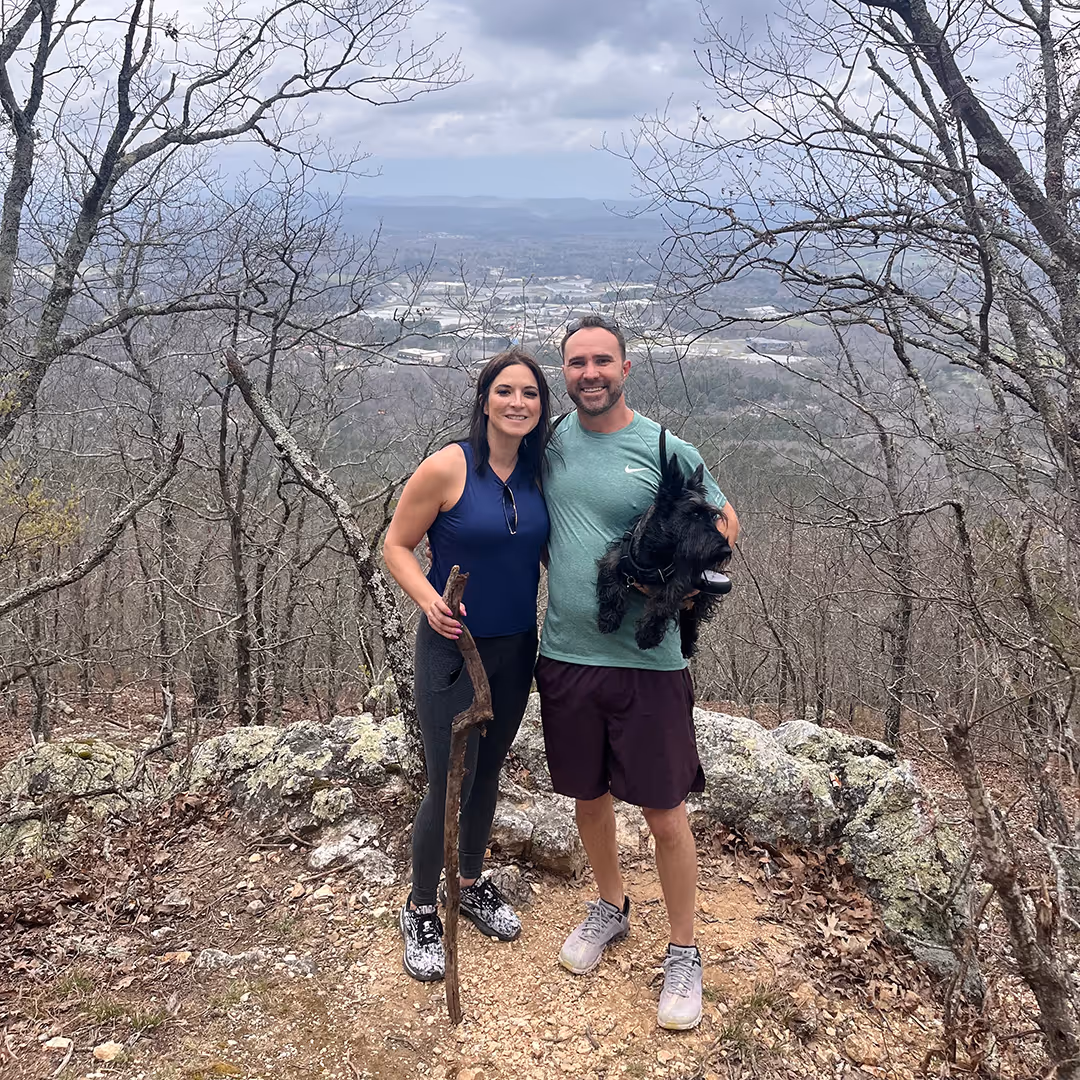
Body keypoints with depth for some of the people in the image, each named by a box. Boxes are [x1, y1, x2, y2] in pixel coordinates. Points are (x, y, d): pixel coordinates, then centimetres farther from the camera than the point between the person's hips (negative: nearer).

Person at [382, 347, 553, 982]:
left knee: (489, 771, 19)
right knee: (449, 783, 0)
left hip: (517, 648, 5)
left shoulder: (539, 473, 0)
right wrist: (428, 599, -27)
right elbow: (397, 545, -10)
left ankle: (472, 883, 40)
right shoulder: (447, 468, -15)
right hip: (453, 648, -5)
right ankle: (421, 910, 23)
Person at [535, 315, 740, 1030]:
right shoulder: (551, 442, 5)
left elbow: (724, 526, 3)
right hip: (564, 656, 4)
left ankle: (684, 952, 25)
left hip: (647, 661, -4)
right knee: (589, 797, 19)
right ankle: (611, 909, 43)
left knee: (664, 811, 4)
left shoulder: (667, 450, -7)